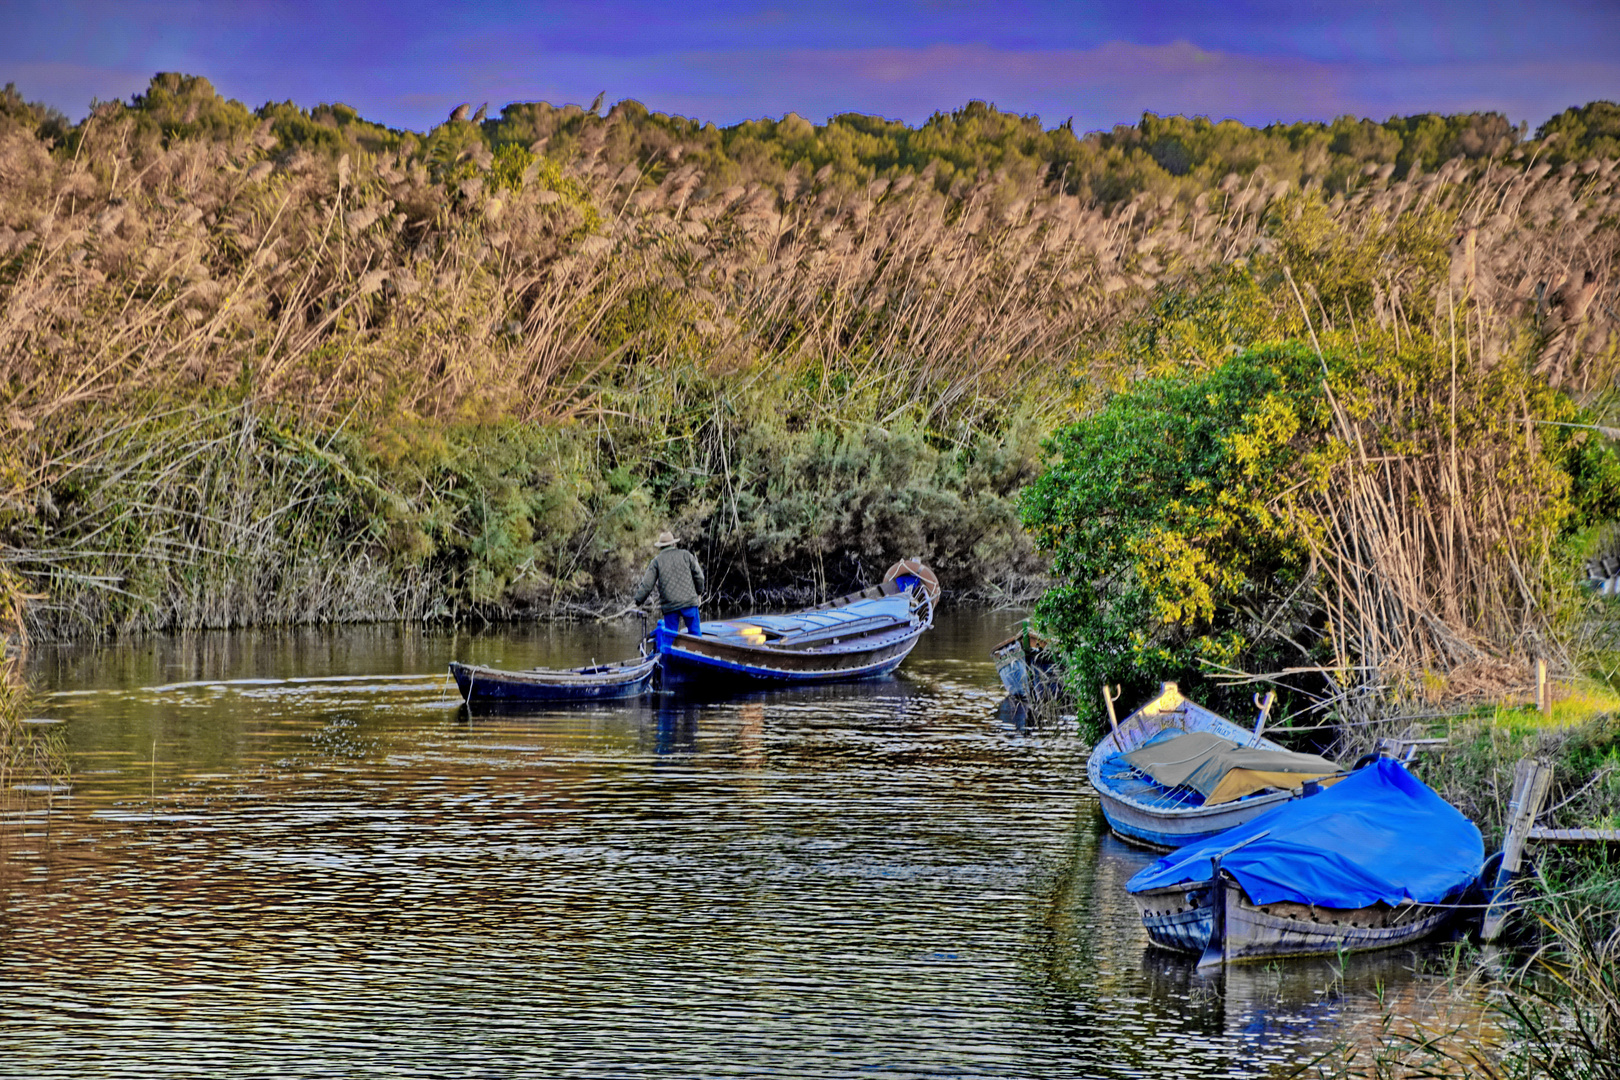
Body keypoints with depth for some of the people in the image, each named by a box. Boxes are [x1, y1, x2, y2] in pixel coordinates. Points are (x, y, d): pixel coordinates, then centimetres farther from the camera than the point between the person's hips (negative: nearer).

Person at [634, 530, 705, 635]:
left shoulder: (656, 561, 4)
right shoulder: (686, 555, 5)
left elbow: (647, 585, 2)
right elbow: (698, 576, 8)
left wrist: (638, 601, 15)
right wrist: (699, 591, 26)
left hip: (669, 606, 0)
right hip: (689, 603, 0)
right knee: (695, 633, 7)